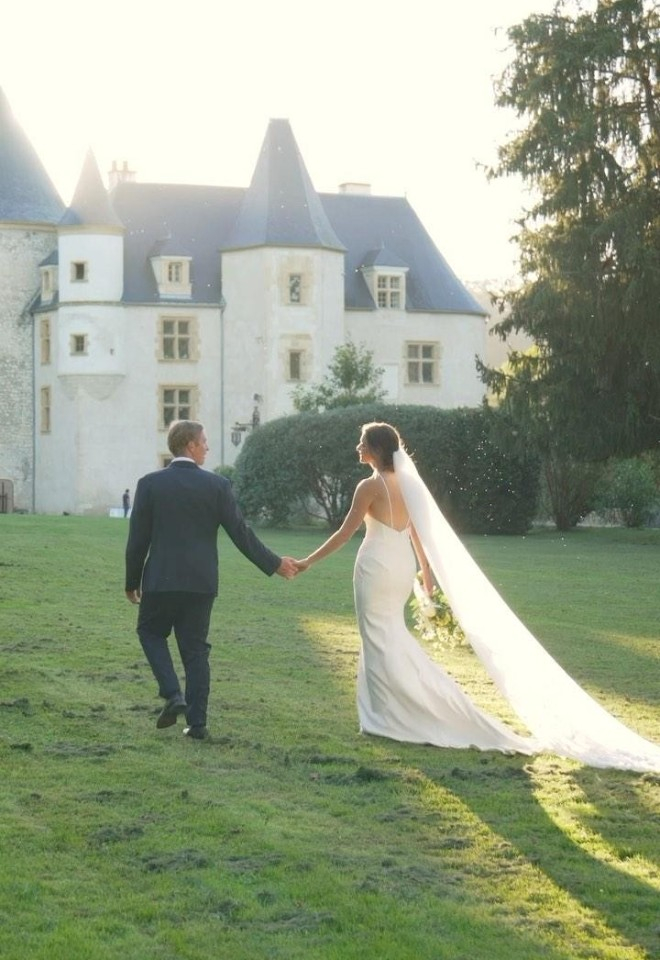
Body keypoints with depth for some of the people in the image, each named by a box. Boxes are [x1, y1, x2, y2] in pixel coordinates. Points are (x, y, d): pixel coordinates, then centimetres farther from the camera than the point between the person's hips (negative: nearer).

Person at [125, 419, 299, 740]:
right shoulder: (217, 484, -3)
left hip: (161, 580, -1)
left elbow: (137, 539, -2)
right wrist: (274, 564, 11)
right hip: (201, 582, 1)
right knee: (195, 648, 9)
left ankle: (172, 694, 0)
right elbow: (241, 533, -2)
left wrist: (131, 582, 11)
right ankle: (197, 722, 7)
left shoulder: (150, 484, -4)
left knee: (151, 632, 20)